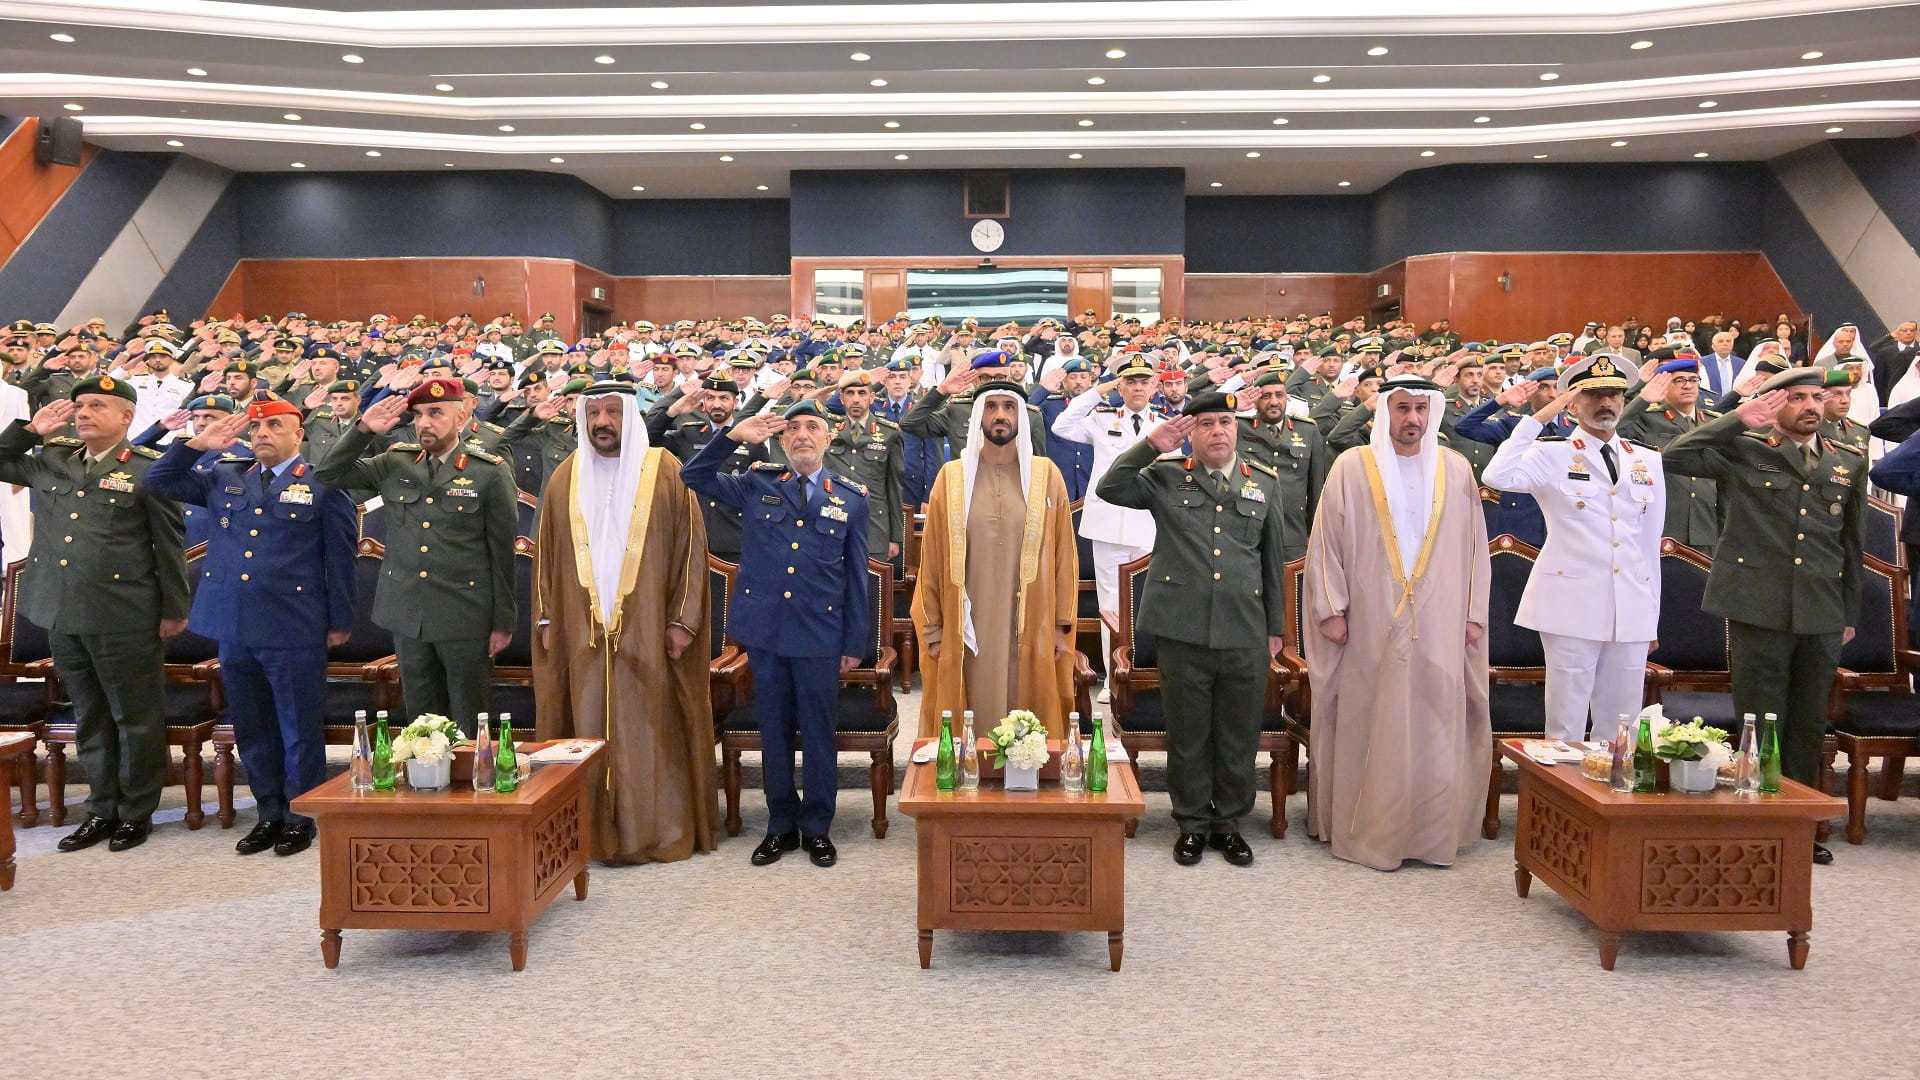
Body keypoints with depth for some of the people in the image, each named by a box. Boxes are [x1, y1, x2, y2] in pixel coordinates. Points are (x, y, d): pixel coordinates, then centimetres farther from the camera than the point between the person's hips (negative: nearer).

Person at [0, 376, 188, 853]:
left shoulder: (148, 468, -6)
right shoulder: (51, 460, 10)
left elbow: (169, 544, -5)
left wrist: (173, 610, -3)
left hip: (124, 617, -6)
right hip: (63, 612, 6)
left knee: (136, 718, 5)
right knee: (90, 718, 16)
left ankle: (137, 811, 19)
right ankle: (102, 809, 27)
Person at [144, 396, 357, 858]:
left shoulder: (322, 485, -1)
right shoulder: (224, 479, 14)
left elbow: (341, 557, -2)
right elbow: (159, 481, 19)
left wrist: (340, 621, -4)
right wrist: (198, 445, 6)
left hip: (294, 630, -5)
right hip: (234, 627, 6)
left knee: (300, 730, 3)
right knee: (251, 729, 13)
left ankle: (300, 818, 15)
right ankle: (269, 815, 26)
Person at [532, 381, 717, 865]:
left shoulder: (666, 473, 0)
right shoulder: (565, 479, 10)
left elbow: (691, 547, -2)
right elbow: (547, 554, 13)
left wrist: (683, 619, -8)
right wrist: (547, 620, 7)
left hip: (648, 630, -3)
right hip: (582, 630, 3)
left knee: (652, 729, 1)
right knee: (590, 727, 5)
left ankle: (661, 832, 12)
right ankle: (598, 832, 16)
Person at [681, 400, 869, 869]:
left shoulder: (851, 499, 4)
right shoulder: (757, 485, 6)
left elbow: (856, 576, 5)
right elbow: (693, 475, 5)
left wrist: (856, 642, 3)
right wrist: (733, 436, -9)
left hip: (820, 635, -1)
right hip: (765, 628, 1)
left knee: (818, 732, 6)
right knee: (774, 730, 10)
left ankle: (817, 827, 21)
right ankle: (781, 825, 24)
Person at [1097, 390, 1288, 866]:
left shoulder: (1265, 482, 10)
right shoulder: (1167, 477, 5)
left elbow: (1274, 560, 14)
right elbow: (1111, 489, -8)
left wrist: (1276, 627, 13)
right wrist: (1150, 445, -12)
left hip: (1246, 634, 2)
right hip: (1183, 631, -1)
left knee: (1239, 737, 11)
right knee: (1187, 735, 9)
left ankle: (1229, 822, 28)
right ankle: (1193, 823, 25)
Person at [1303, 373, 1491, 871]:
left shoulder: (1456, 470, 7)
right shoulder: (1351, 468, -1)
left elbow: (1474, 545, 9)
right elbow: (1325, 542, -1)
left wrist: (1475, 613, 6)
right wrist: (1331, 608, -6)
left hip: (1440, 625, 2)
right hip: (1369, 624, -2)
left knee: (1436, 727, 6)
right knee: (1368, 726, 4)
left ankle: (1434, 831, 18)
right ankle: (1365, 829, 15)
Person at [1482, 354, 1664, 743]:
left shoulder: (1648, 462, 13)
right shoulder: (1553, 455, -1)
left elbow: (1652, 540, 15)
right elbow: (1498, 476, -22)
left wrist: (1652, 614, 14)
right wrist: (1539, 417, -16)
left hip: (1632, 609, 4)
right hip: (1572, 606, -4)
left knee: (1620, 731, 11)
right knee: (1566, 728, 1)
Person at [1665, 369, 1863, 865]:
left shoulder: (1848, 462, 13)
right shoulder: (1744, 450, 0)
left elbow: (1852, 542, 18)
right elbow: (1674, 456, -15)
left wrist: (1850, 613, 17)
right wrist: (1738, 419, -15)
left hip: (1822, 614, 5)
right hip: (1760, 608, -4)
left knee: (1809, 724, 12)